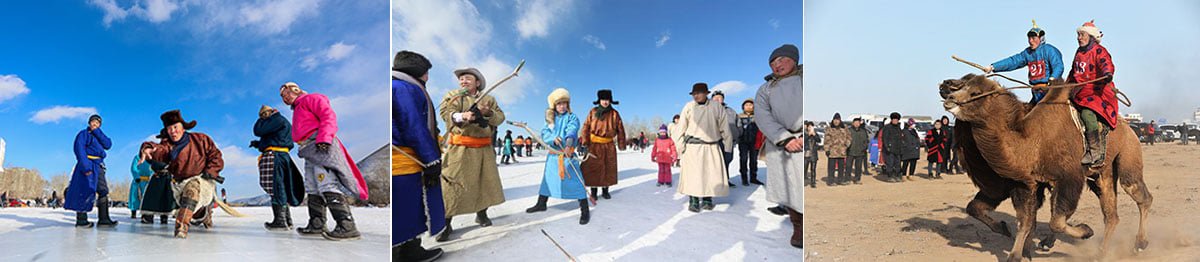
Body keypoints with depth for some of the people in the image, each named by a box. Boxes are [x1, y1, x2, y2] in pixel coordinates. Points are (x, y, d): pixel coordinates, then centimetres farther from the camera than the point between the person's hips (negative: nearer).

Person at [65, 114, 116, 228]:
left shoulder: (98, 136, 20)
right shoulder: (83, 134, 0)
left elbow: (108, 145, 1)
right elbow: (79, 149, -11)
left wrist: (97, 132, -3)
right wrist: (86, 166, -22)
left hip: (98, 167, 8)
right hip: (87, 166, -8)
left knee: (103, 191, 3)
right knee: (86, 191, -9)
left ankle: (103, 219, 2)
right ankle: (81, 219, -5)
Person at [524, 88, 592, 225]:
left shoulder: (572, 117, -5)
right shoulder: (551, 119, 9)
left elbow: (572, 130, -25)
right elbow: (544, 134, -3)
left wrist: (569, 142, -46)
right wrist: (553, 139, -25)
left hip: (568, 154, -5)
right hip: (553, 154, 5)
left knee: (575, 181, -10)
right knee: (547, 179, 17)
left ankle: (584, 210, -6)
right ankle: (541, 204, 35)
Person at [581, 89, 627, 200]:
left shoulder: (614, 114, -1)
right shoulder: (593, 112, -2)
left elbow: (620, 130, 4)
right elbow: (586, 127, -4)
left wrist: (621, 144, 3)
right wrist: (584, 142, -13)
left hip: (609, 146, 1)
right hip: (594, 145, -1)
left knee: (608, 169, 6)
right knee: (593, 169, -2)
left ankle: (605, 191, 19)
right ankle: (593, 192, 6)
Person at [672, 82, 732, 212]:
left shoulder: (716, 107, 4)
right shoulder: (689, 107, 0)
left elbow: (724, 129, 9)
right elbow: (681, 129, 1)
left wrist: (727, 147, 9)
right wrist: (680, 147, -3)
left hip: (712, 148, 2)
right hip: (693, 147, -1)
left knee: (711, 175, 2)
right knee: (692, 175, -4)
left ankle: (706, 199, 17)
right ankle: (693, 201, 4)